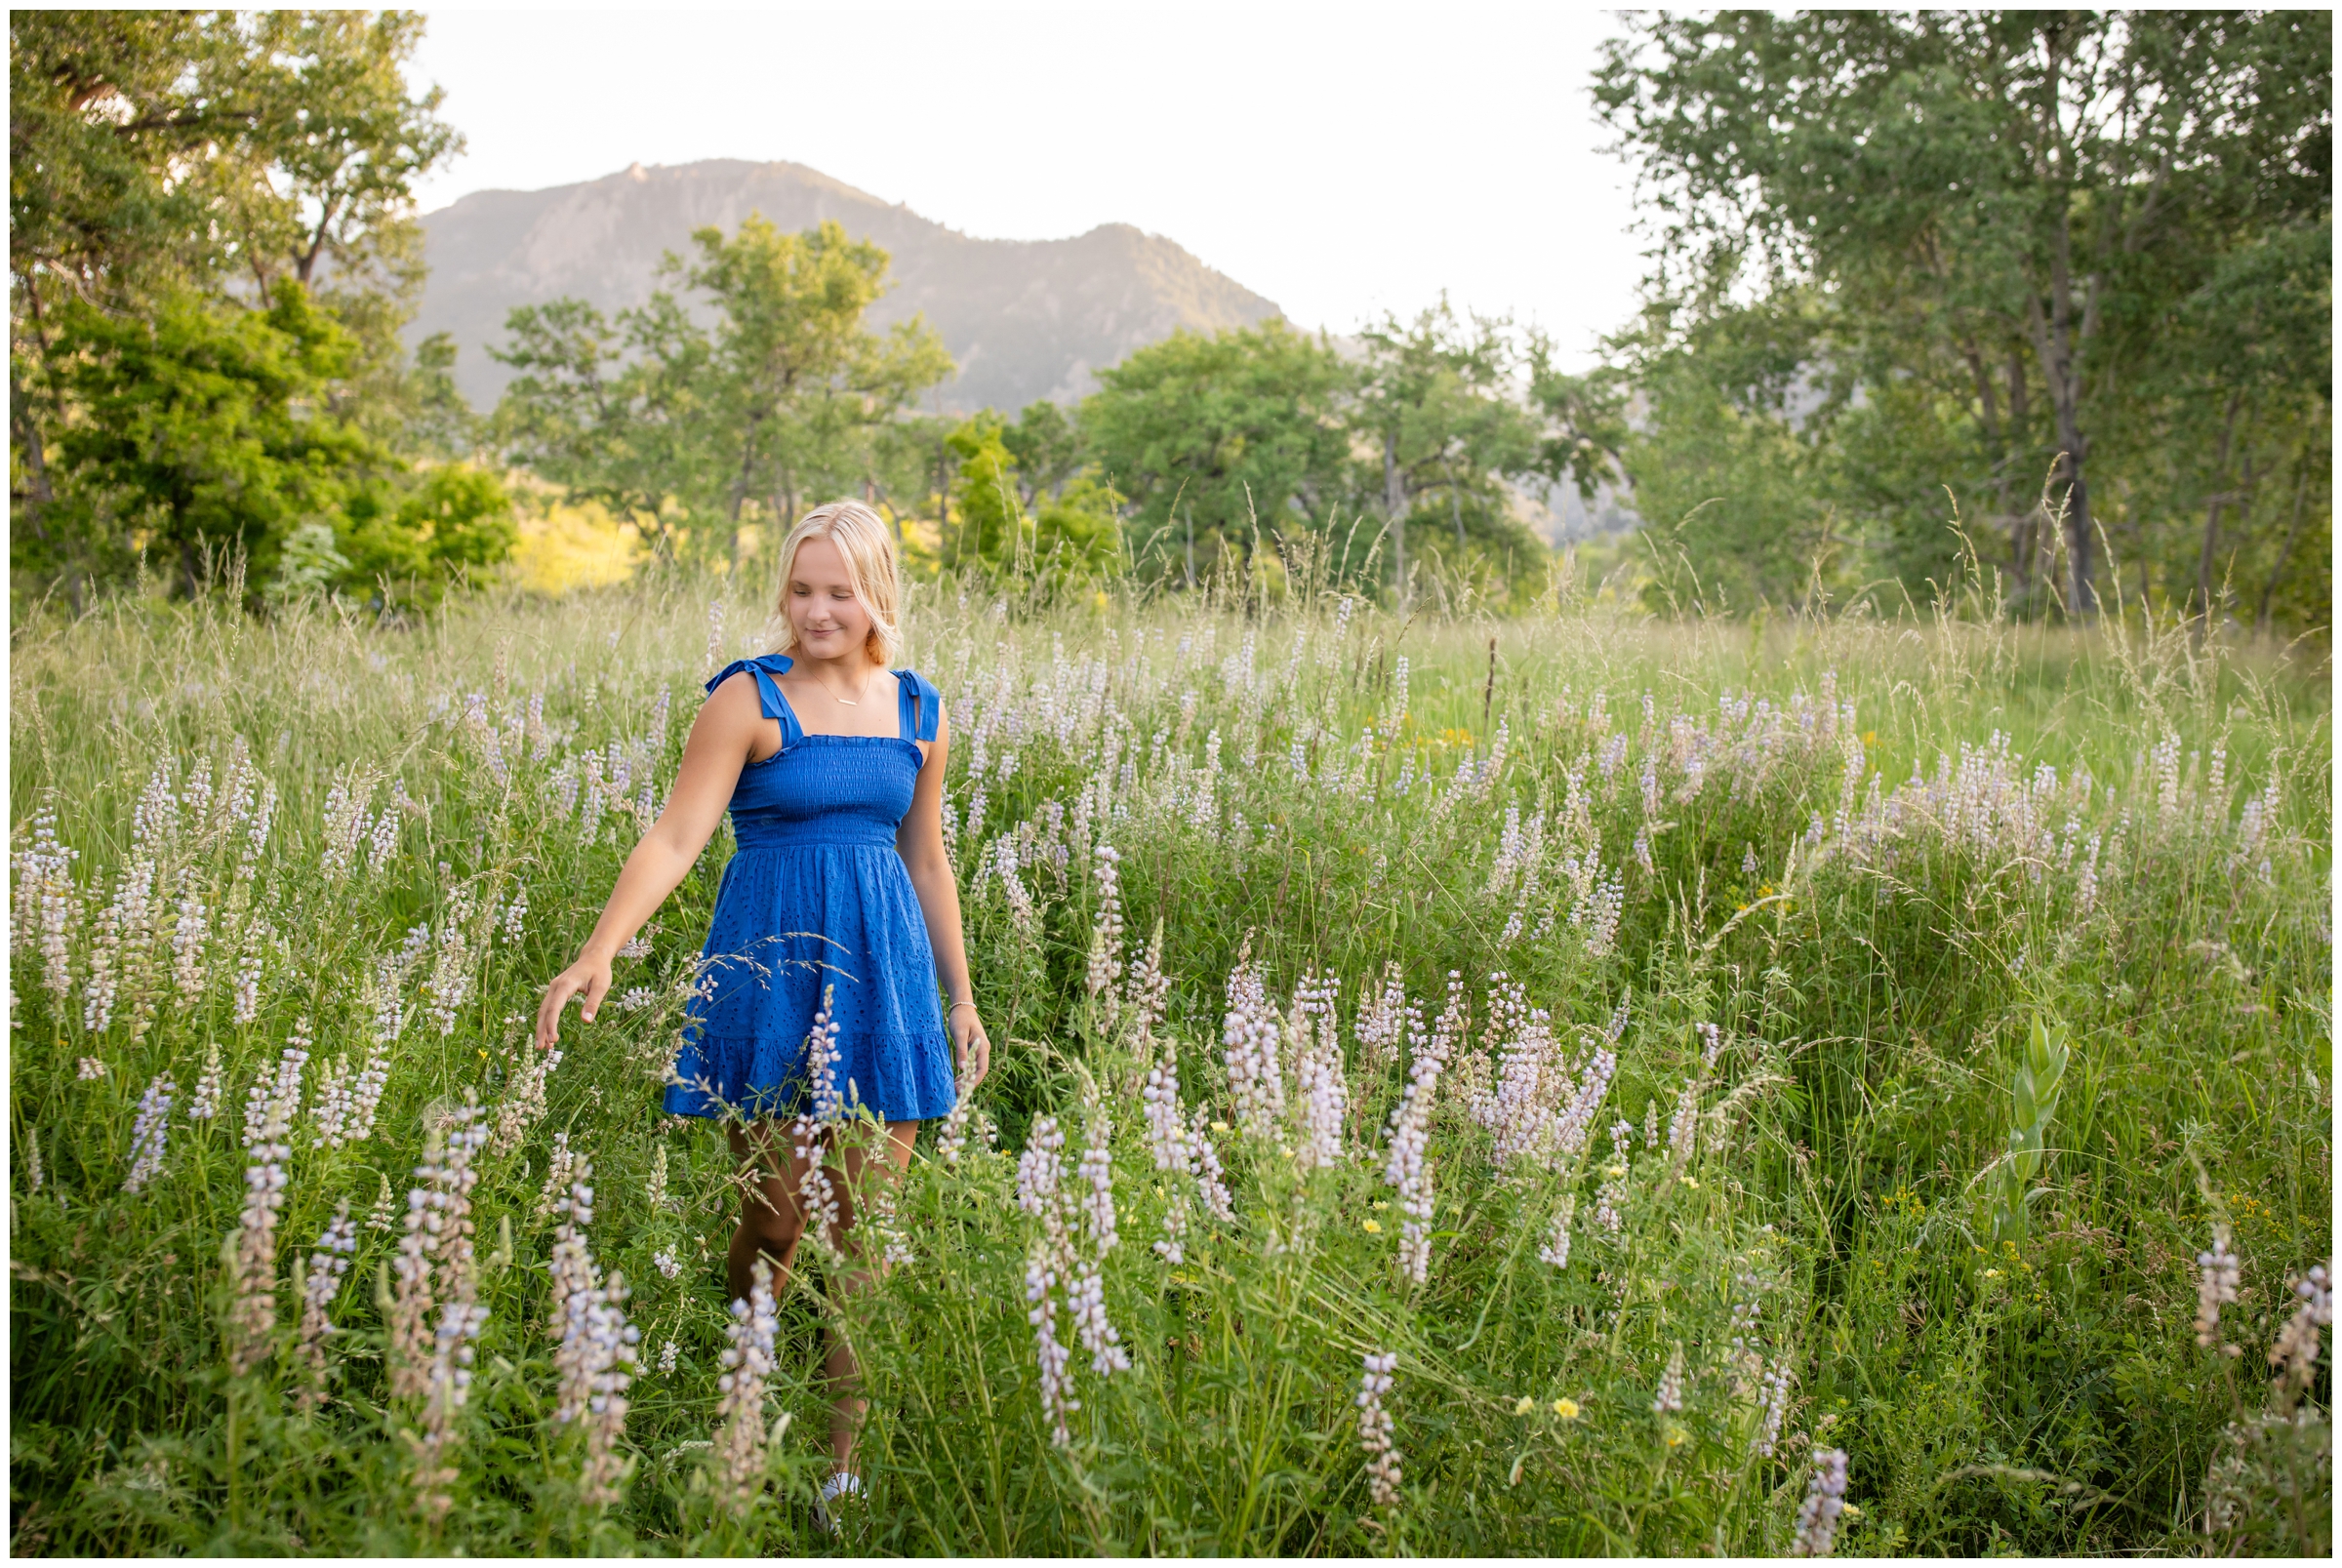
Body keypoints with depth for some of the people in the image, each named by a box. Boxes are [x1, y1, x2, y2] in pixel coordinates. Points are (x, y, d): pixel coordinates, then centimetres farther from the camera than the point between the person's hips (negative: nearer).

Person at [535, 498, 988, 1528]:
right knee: (775, 1216, 3)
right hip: (769, 969, -3)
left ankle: (848, 1460, 14)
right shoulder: (749, 699, -6)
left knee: (869, 1223, 3)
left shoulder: (920, 714, 8)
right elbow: (676, 836, -15)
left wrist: (961, 999, 19)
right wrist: (599, 951, -28)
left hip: (881, 975, 3)